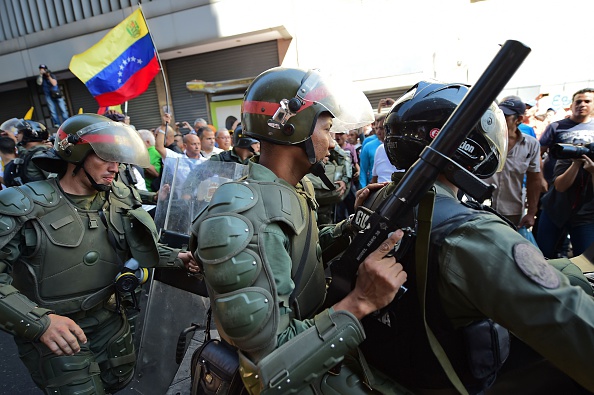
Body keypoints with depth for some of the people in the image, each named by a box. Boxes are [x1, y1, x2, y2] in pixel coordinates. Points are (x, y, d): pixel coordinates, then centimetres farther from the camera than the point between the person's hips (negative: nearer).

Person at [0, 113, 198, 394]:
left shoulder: (119, 200, -4)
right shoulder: (25, 206, -20)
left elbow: (140, 246, 6)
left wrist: (177, 258, -9)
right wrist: (38, 321, -28)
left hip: (110, 317, 5)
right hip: (54, 331, -5)